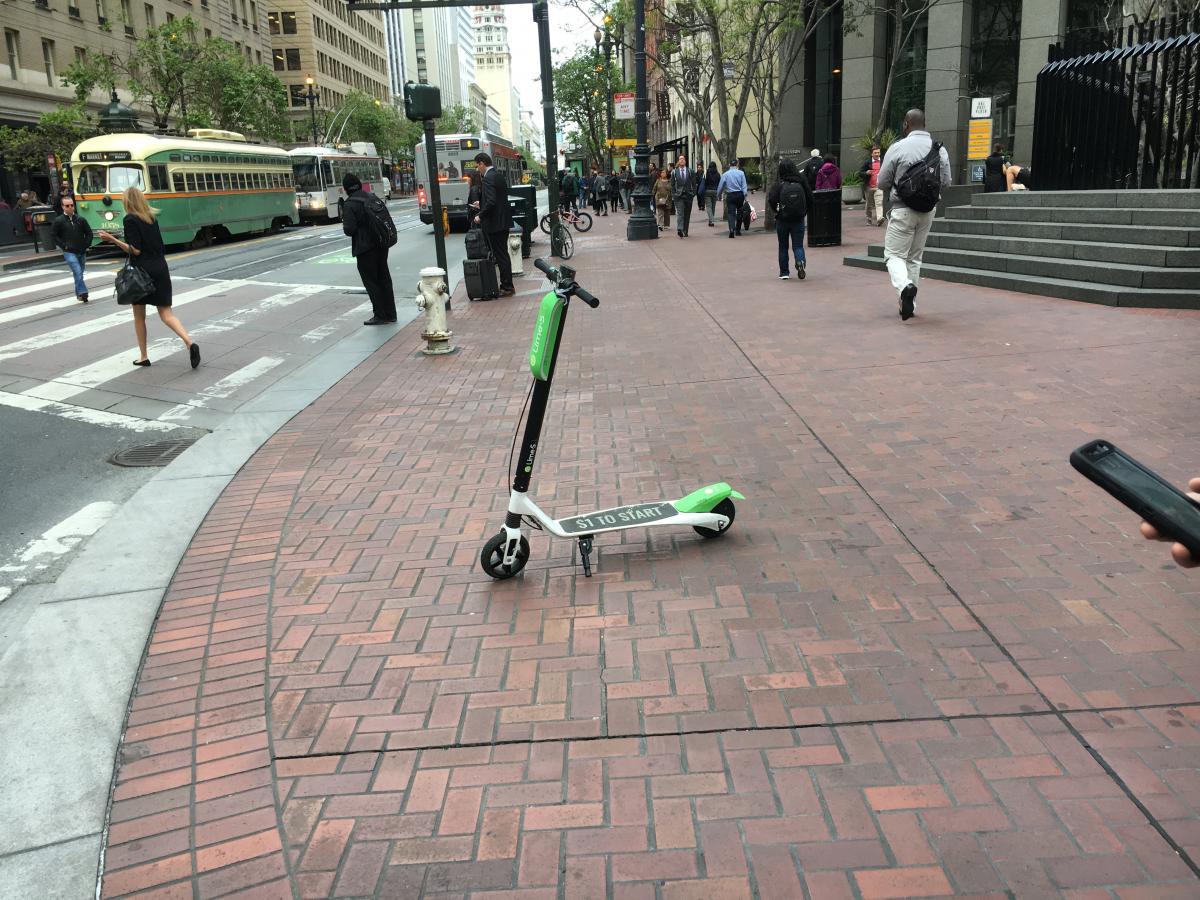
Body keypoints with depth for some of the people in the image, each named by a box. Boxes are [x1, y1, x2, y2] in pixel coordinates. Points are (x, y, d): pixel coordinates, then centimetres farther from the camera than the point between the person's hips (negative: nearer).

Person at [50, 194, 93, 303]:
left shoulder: (81, 219, 4)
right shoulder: (59, 221, -3)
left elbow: (89, 233, 12)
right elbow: (53, 235, 2)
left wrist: (86, 245, 4)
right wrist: (63, 245, -4)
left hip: (81, 252, 4)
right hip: (69, 252, -4)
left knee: (80, 273, 11)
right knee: (78, 272, -18)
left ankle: (79, 294, 23)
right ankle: (83, 293, -18)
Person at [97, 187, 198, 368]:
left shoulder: (130, 219, -9)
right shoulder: (151, 218, 11)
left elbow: (135, 250, -14)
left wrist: (114, 240, -14)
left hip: (143, 271, -5)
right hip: (160, 268, 5)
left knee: (139, 316, 10)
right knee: (166, 313, 4)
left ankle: (143, 356, 16)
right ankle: (190, 343, -20)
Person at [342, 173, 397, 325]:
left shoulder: (350, 205, -13)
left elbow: (349, 229, -18)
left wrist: (344, 225, 2)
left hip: (365, 248, -7)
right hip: (381, 245, 7)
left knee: (370, 281, 2)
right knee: (384, 279, 13)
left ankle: (380, 315, 2)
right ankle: (390, 314, 18)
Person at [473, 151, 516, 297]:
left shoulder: (489, 178, -17)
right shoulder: (499, 175, 12)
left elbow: (491, 202, -26)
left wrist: (480, 216, -14)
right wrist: (482, 204, 21)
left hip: (495, 223, -10)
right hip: (504, 221, 10)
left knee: (500, 255, -3)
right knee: (503, 254, 15)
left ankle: (507, 287, 1)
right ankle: (507, 285, 22)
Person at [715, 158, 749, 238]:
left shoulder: (725, 174, 1)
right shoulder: (741, 173, -1)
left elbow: (720, 186, 5)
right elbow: (744, 186, -4)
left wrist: (719, 196, 18)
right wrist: (745, 196, -2)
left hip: (730, 195, -1)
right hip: (740, 195, 1)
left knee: (731, 213, -4)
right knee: (739, 212, 15)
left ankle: (732, 229, -26)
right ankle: (738, 230, 24)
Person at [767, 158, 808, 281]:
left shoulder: (778, 185, -10)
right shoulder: (801, 183, -4)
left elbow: (771, 200, -18)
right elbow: (809, 199, -2)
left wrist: (777, 211, -1)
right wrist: (804, 213, 10)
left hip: (782, 220, -1)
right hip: (798, 220, 1)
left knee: (783, 247, 11)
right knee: (798, 245, 7)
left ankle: (784, 272, 14)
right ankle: (800, 261, -21)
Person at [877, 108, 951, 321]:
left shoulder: (897, 148, -10)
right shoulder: (939, 148, 2)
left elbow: (882, 182, -5)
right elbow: (946, 181, 8)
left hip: (903, 209, -5)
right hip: (928, 210, 5)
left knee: (894, 254, 1)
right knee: (915, 257, 16)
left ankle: (905, 285, -28)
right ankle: (909, 305, 19)